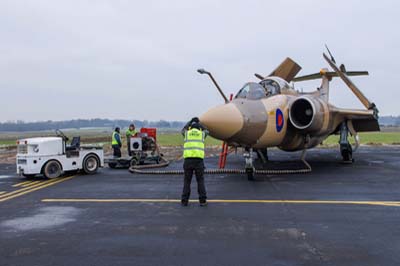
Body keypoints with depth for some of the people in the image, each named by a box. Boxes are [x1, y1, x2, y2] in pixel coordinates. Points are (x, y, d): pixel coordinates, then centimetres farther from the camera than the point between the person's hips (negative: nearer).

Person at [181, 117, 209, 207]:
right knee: (200, 181, 9)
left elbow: (183, 130, 41)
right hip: (199, 160, 0)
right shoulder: (201, 134, 15)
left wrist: (191, 121, 50)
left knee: (187, 181, 10)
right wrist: (198, 123, 50)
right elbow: (206, 131, 41)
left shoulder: (187, 133, 15)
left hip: (188, 159, 0)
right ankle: (202, 200, 3)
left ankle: (184, 200, 6)